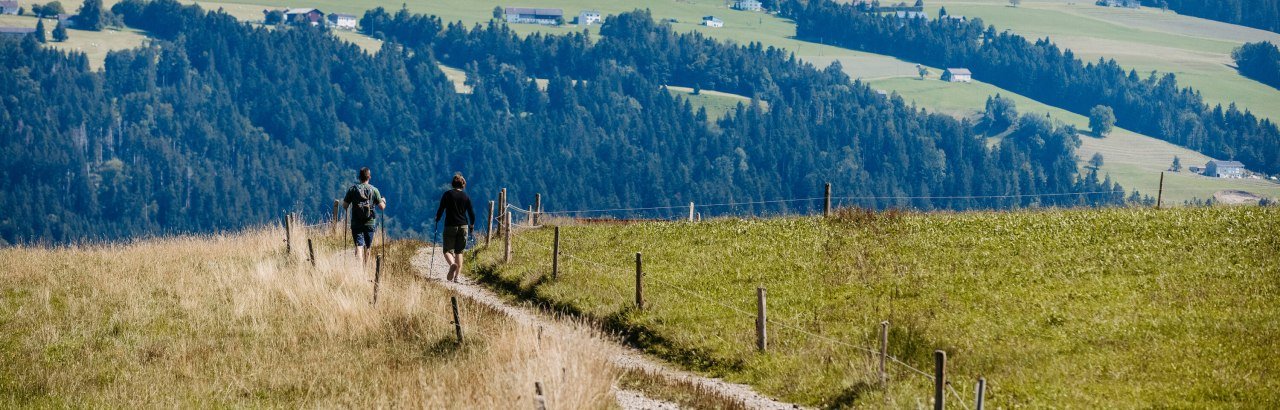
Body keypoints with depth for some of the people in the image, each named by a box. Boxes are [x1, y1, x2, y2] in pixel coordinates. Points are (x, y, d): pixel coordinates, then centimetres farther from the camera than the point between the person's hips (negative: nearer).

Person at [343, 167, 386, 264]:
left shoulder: (352, 189, -3)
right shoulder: (374, 190, -4)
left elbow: (345, 206, -1)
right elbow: (382, 207, -2)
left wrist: (343, 201, 22)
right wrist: (383, 201, 20)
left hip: (356, 224, -1)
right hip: (370, 223, 1)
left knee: (359, 246, -6)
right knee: (367, 248, 15)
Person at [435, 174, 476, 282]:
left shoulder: (447, 194, -3)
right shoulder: (466, 197, 4)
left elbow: (441, 209, -3)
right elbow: (471, 213, 6)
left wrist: (437, 219, 15)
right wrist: (472, 224, 23)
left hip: (450, 226, -2)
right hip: (463, 226, 2)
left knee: (448, 250, 0)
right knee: (459, 252, 11)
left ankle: (452, 264, -32)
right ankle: (456, 276, 4)